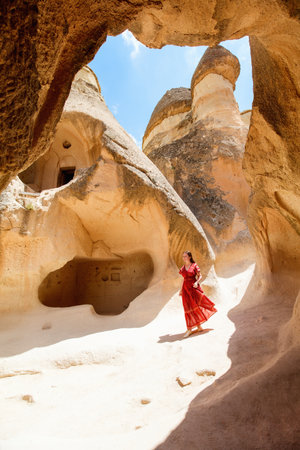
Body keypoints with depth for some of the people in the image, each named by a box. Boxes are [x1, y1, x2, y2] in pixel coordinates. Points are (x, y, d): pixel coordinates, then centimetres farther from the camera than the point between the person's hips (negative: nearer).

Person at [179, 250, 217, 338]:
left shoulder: (194, 265, -3)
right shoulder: (183, 267, 11)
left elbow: (200, 276, -2)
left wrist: (196, 282, -21)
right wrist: (181, 290, 15)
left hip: (193, 288, -4)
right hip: (186, 289, 5)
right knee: (189, 308, 4)